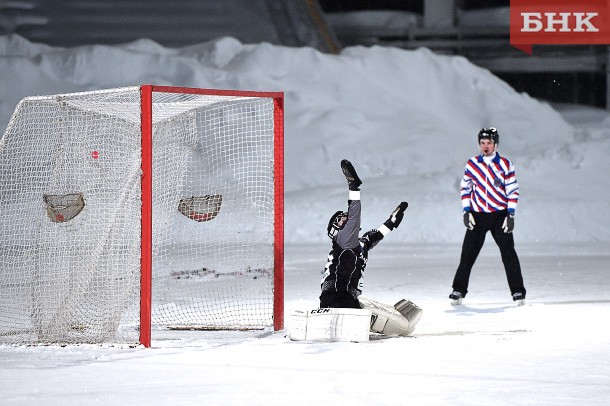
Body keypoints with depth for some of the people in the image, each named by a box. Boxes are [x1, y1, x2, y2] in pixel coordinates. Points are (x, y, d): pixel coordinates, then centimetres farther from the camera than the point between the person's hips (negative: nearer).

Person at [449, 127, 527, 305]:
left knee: (508, 253, -5)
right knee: (468, 253, -1)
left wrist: (510, 215, -7)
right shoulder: (471, 164, 5)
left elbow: (513, 190, 0)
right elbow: (465, 188, 10)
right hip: (477, 216, 1)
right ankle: (458, 290, 8)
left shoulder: (505, 164, -1)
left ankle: (518, 291, 2)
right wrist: (466, 211, 0)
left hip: (500, 215, -1)